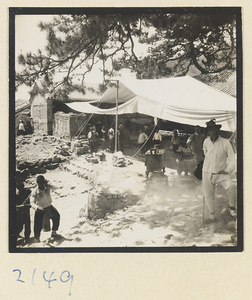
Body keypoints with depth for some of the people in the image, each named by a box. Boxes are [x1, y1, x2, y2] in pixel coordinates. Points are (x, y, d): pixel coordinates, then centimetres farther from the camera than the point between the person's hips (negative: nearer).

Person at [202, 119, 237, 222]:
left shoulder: (225, 143, -11)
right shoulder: (206, 142, 1)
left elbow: (232, 158, -8)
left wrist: (228, 171, -13)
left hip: (221, 173, -4)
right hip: (207, 173, 4)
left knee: (232, 186, -28)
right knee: (208, 194, 7)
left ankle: (232, 208, -8)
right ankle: (212, 215, 26)